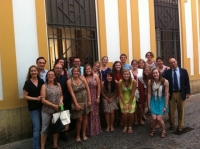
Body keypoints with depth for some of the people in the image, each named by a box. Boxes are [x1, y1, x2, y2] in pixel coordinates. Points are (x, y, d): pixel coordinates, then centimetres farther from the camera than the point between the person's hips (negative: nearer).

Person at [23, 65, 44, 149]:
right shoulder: (27, 83, -8)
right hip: (33, 108, -4)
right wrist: (36, 98, -16)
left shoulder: (41, 81, 3)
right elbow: (25, 96, -8)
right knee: (37, 127, -4)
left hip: (42, 106, 4)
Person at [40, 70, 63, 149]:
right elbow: (43, 100, -13)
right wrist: (53, 105, -17)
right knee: (45, 128, 5)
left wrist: (61, 101, -10)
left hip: (57, 110, 4)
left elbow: (61, 95, 12)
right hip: (47, 111, -4)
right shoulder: (44, 86, -8)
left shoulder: (58, 85, 4)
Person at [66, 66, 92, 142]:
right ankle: (77, 135, 23)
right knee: (79, 119, 0)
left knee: (85, 117, 12)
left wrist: (89, 100, -4)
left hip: (85, 100, 3)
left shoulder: (82, 78, -4)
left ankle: (84, 133, 31)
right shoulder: (69, 81, -10)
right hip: (77, 102, -3)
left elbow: (87, 89, -2)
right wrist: (76, 104, -15)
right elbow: (72, 94, -12)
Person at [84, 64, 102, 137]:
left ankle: (95, 129, 26)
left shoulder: (95, 76, -4)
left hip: (94, 97, -1)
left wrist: (98, 97, -8)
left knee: (94, 113, 10)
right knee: (87, 114, 8)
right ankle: (88, 130, 22)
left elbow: (99, 87, -5)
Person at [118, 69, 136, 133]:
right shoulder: (120, 82, -20)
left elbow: (133, 93, -17)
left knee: (131, 113, -5)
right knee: (124, 113, -7)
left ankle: (130, 127, 19)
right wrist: (124, 104, -13)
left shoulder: (133, 81, -22)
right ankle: (125, 126, 17)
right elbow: (120, 94, -14)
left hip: (131, 99, 0)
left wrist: (130, 104, -14)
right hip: (123, 99, 0)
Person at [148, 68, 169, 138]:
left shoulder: (165, 81, -17)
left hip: (161, 101, -2)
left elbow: (166, 94, -11)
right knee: (154, 118, -10)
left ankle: (163, 131, 19)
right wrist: (149, 104, 0)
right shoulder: (150, 81, -10)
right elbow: (149, 93, -2)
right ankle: (153, 130, 21)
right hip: (153, 101, 2)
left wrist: (166, 106, -7)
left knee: (159, 118, -11)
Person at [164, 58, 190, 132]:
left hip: (181, 93, 0)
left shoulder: (183, 71, 1)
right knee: (171, 110, 8)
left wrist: (187, 92, -4)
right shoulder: (167, 72, -1)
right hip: (171, 94, 0)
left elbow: (187, 82, 1)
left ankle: (180, 126, 26)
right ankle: (172, 125, 26)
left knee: (181, 110, 12)